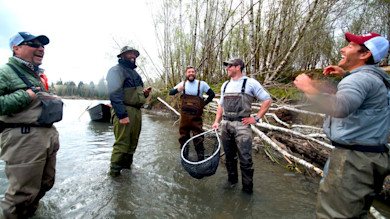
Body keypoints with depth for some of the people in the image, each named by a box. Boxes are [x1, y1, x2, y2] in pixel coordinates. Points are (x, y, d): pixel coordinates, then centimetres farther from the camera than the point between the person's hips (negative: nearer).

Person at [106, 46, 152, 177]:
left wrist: (144, 93, 8)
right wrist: (122, 115, -23)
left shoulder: (134, 72, 26)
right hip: (124, 111, -9)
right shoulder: (117, 70, -3)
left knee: (133, 142, 13)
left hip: (136, 111, 9)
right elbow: (115, 94, -15)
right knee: (122, 143, -8)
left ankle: (127, 165, 27)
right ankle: (114, 171, 7)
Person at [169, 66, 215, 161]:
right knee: (183, 137, 13)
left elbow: (212, 94, 7)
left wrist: (204, 104, -1)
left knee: (198, 138, -1)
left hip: (196, 116, -3)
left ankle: (201, 158, 13)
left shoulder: (202, 84, -2)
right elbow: (170, 92, 7)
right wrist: (177, 89, -14)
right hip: (184, 116, 3)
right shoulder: (182, 84, 6)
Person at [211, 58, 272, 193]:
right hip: (225, 125, 6)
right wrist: (217, 121, 11)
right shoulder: (225, 85, 16)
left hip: (241, 125, -6)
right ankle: (232, 180, 33)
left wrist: (256, 118, -7)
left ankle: (247, 189, 15)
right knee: (229, 156, 15)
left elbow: (267, 100, -1)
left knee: (245, 159, -1)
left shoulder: (250, 83, -3)